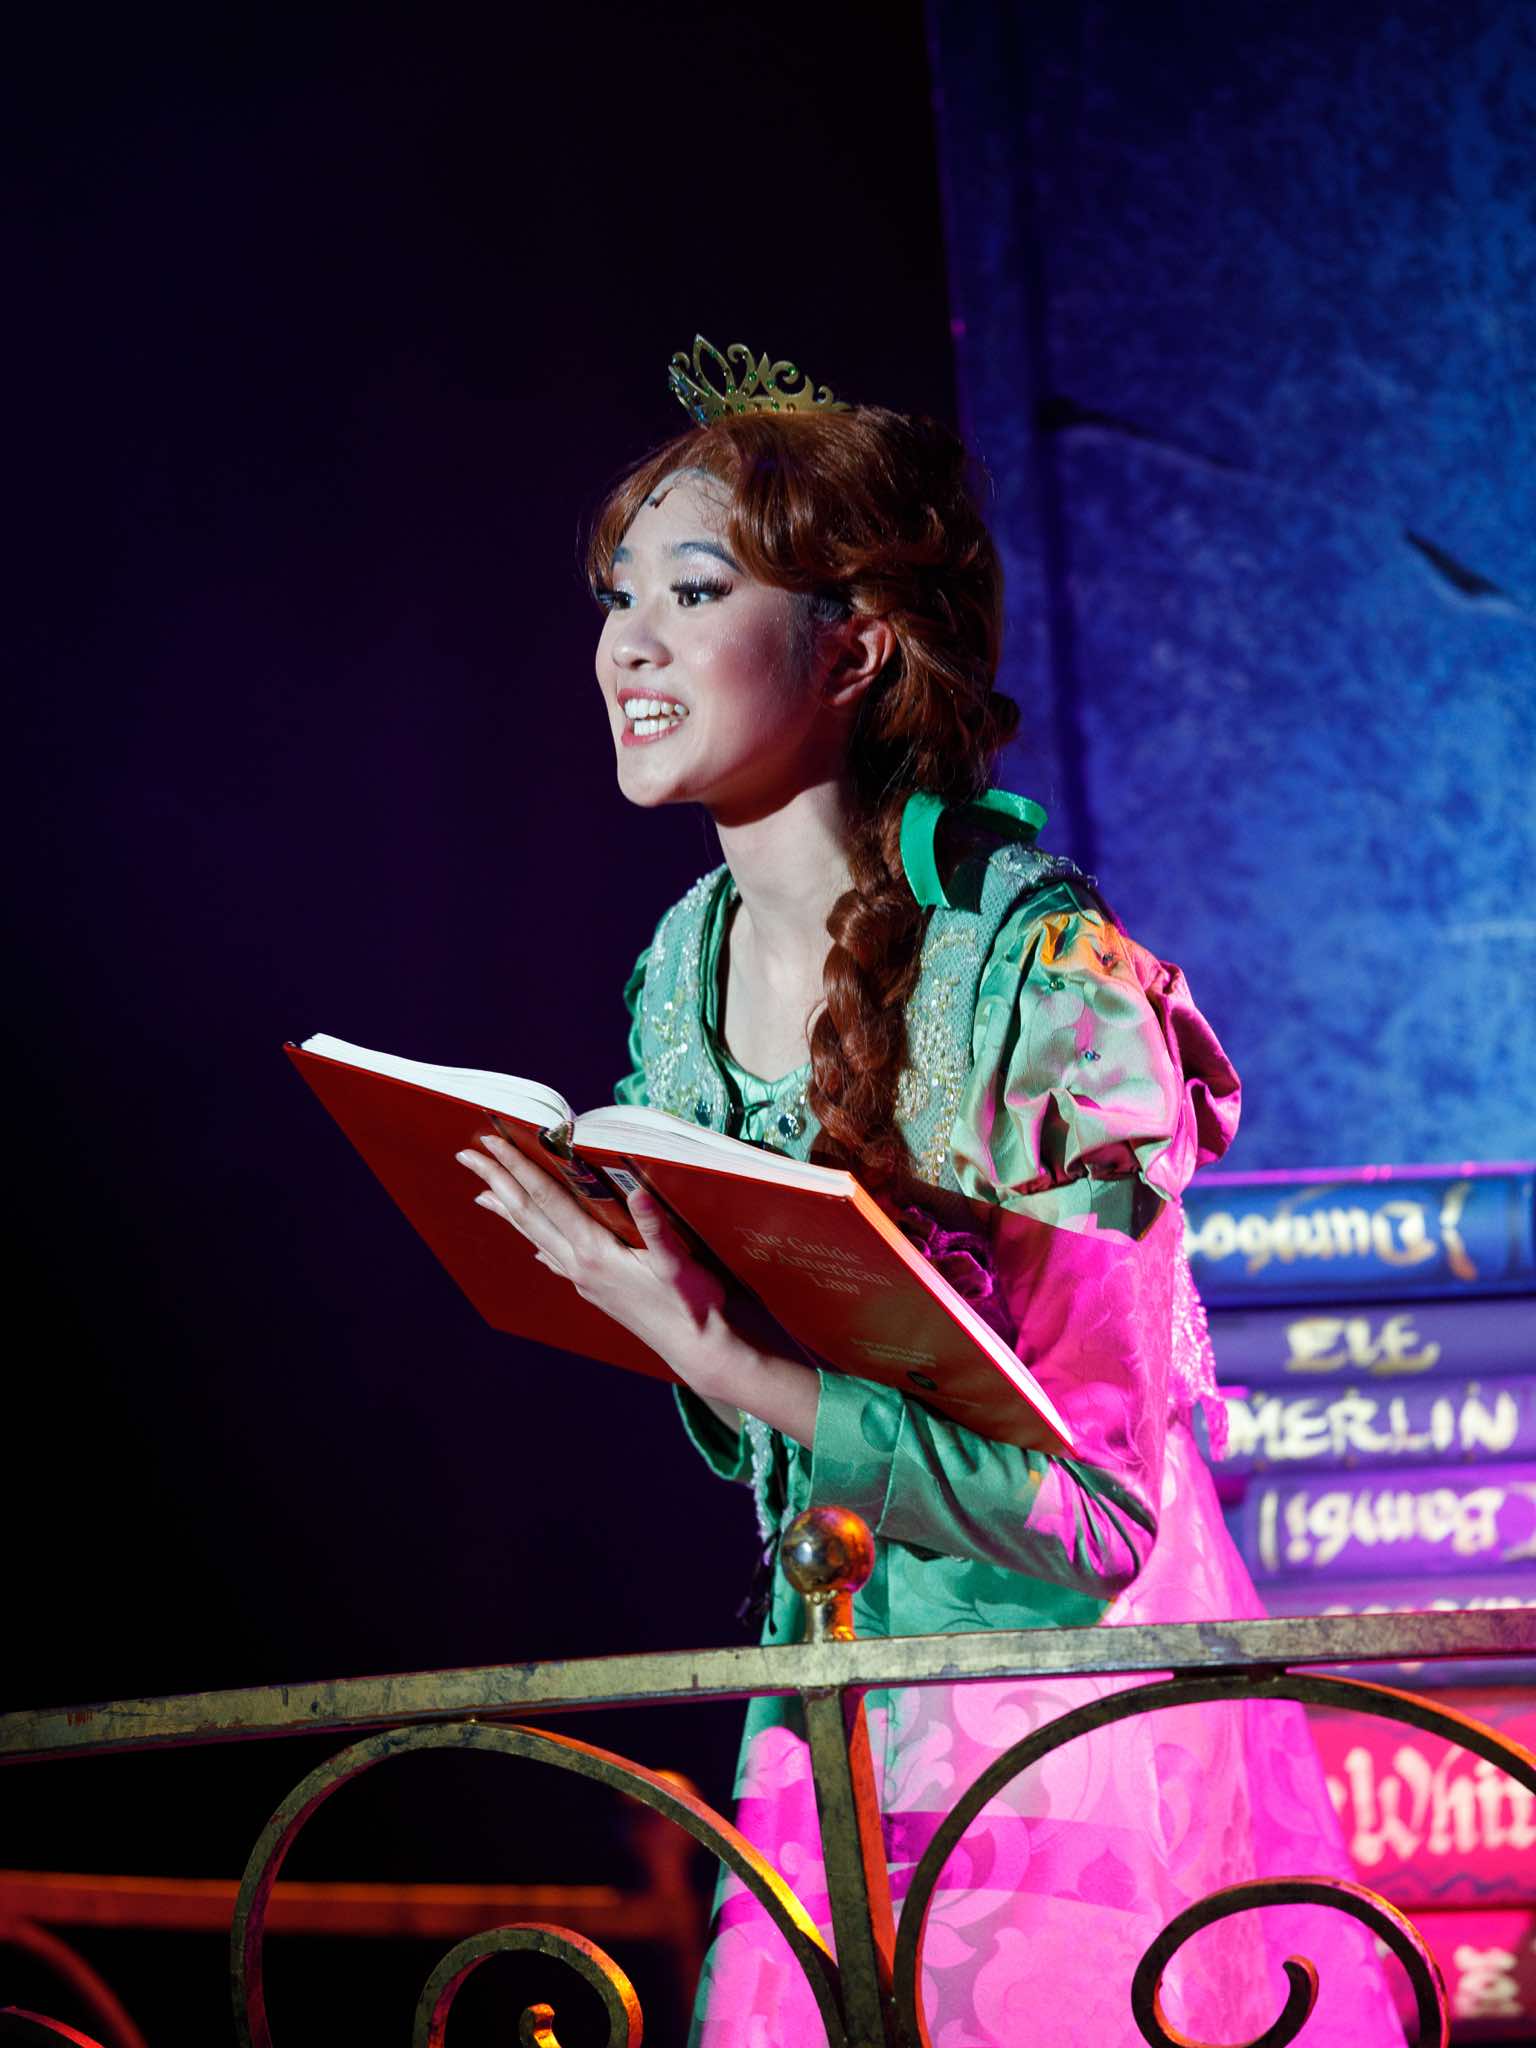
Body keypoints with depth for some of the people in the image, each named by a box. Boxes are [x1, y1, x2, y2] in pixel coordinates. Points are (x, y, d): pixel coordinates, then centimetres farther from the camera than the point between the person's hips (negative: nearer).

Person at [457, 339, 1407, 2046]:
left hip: (1079, 1732, -6)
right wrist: (613, 1265, -6)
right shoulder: (681, 972, 2)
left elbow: (1100, 1508, -23)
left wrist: (719, 1355, -29)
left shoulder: (1042, 975, -20)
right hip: (831, 1739, 6)